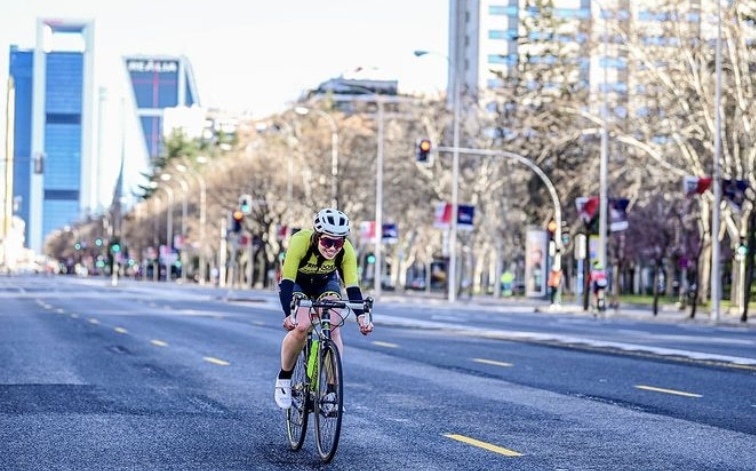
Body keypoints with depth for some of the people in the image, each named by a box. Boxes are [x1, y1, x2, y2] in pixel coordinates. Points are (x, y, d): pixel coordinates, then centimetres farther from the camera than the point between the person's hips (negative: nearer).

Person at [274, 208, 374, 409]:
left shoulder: (346, 251, -29)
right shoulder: (300, 242, -37)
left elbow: (352, 287, -30)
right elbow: (287, 281, -40)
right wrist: (289, 314, -54)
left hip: (326, 283, 2)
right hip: (297, 283, -2)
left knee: (333, 329, -21)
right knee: (301, 327, -27)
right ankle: (284, 378, -5)